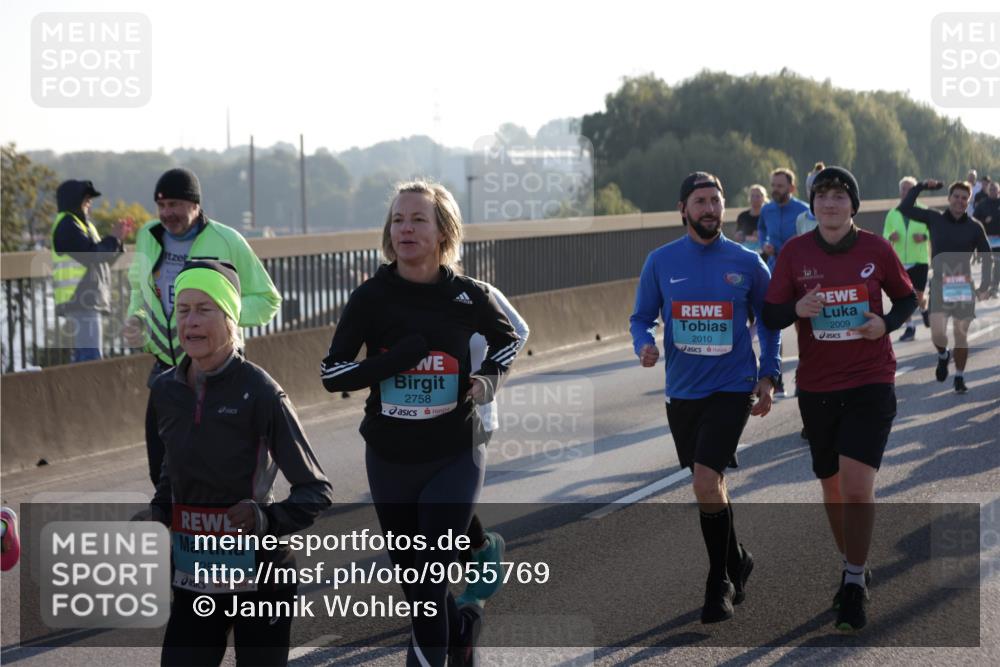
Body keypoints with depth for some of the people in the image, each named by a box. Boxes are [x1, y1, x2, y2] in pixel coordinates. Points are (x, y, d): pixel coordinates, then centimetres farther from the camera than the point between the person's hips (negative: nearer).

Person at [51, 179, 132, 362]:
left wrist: (119, 239, 7)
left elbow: (105, 259, 22)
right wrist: (113, 238, -5)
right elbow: (90, 255, -17)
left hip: (89, 302, 10)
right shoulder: (67, 225, -8)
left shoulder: (82, 224, 23)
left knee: (82, 356, 11)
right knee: (90, 356, -17)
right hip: (79, 302, -10)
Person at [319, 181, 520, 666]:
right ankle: (463, 626, 43)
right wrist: (398, 359, -21)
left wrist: (488, 379, -4)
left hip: (454, 458, -2)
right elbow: (331, 374, -8)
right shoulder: (371, 297, -7)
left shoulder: (468, 296, -5)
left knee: (430, 579, -12)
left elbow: (507, 339, 15)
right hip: (390, 458, 2)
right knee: (411, 578, 15)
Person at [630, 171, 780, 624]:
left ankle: (720, 584, -2)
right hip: (682, 390, 3)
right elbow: (642, 317, 7)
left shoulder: (746, 263, -2)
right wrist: (644, 345, -15)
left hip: (732, 388, -3)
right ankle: (736, 560, 36)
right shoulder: (661, 262, 0)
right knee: (709, 484, 14)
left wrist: (768, 375, 3)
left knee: (705, 481, -16)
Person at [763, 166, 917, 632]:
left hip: (871, 383, -2)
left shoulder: (876, 249, -3)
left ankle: (854, 584, -4)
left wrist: (886, 323, -10)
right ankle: (852, 567, 34)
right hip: (816, 387, 3)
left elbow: (907, 298, 10)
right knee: (832, 483, 14)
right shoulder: (794, 252, -1)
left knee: (857, 483, -15)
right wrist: (797, 309, -21)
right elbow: (770, 315, 0)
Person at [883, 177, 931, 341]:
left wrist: (924, 236, -19)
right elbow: (885, 235, 8)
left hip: (919, 260, -2)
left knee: (918, 294, 0)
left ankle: (924, 309, 36)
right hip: (900, 261, 2)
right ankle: (910, 328, 10)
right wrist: (890, 237, -15)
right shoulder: (893, 214, 6)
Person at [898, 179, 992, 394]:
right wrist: (921, 186, 0)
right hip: (940, 285, 0)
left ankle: (959, 377, 19)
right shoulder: (934, 219, 3)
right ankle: (943, 355, 21)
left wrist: (985, 284, -4)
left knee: (961, 334, 3)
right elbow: (904, 208, 4)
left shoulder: (974, 227, 2)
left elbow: (986, 256, 6)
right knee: (937, 333, -13)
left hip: (964, 286, 0)